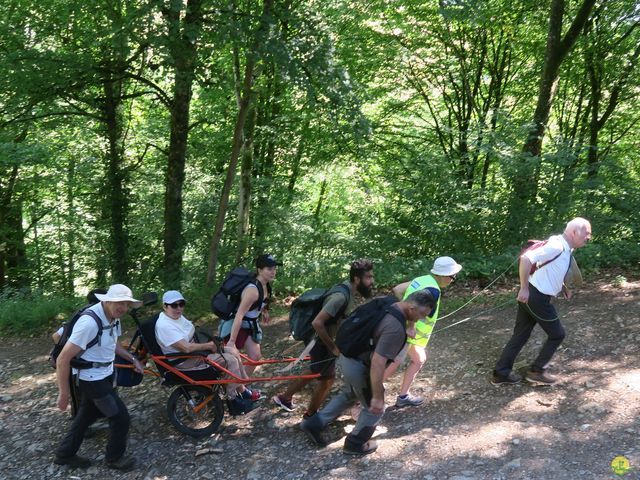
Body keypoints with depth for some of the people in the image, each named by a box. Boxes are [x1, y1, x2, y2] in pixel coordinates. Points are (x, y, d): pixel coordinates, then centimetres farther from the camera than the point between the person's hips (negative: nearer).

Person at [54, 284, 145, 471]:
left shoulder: (113, 317, -3)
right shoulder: (89, 322, -31)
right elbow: (63, 359, -26)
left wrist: (133, 359, 10)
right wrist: (64, 393, -20)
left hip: (105, 375, 8)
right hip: (93, 380, -8)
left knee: (87, 414, 22)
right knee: (120, 416, 1)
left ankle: (65, 454, 40)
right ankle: (114, 458, 23)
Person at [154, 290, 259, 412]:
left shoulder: (177, 316, 2)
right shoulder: (164, 325, -26)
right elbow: (186, 348, -31)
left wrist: (211, 342, 1)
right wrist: (209, 346, -18)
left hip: (194, 351, 9)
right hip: (186, 363, -9)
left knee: (233, 353, 2)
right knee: (231, 360, -15)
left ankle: (242, 390, 14)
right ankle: (232, 399, 0)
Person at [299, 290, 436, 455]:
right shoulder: (395, 329, -31)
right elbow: (377, 364, -33)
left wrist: (411, 325, 4)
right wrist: (377, 397, -25)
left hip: (347, 356, 9)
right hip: (359, 367, -9)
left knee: (349, 395, 32)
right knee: (374, 408, 16)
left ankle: (314, 424, 38)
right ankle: (355, 444, 35)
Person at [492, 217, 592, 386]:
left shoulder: (564, 248, 9)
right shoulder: (556, 246, -21)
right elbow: (526, 258, -31)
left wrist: (563, 287, 15)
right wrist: (524, 288, -26)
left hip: (531, 295, 9)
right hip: (537, 297, -9)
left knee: (520, 335, 14)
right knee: (557, 334, 8)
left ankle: (501, 373, 20)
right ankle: (537, 371, 20)